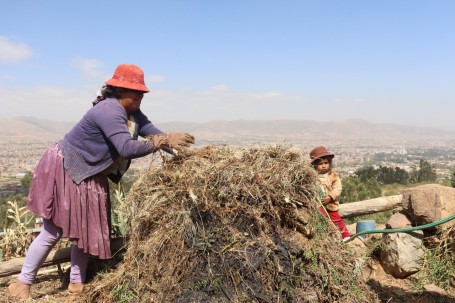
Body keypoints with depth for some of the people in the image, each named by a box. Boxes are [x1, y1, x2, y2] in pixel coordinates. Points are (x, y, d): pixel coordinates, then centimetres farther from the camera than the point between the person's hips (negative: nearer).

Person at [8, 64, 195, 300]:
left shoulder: (134, 114, -1)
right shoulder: (109, 111, -30)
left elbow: (154, 132, -8)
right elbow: (127, 148, -39)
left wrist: (178, 150, -22)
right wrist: (163, 141, -37)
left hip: (90, 176, 9)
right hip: (64, 171, -9)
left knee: (88, 229, 12)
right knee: (54, 231, -1)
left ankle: (77, 282, 27)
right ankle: (22, 283, 18)